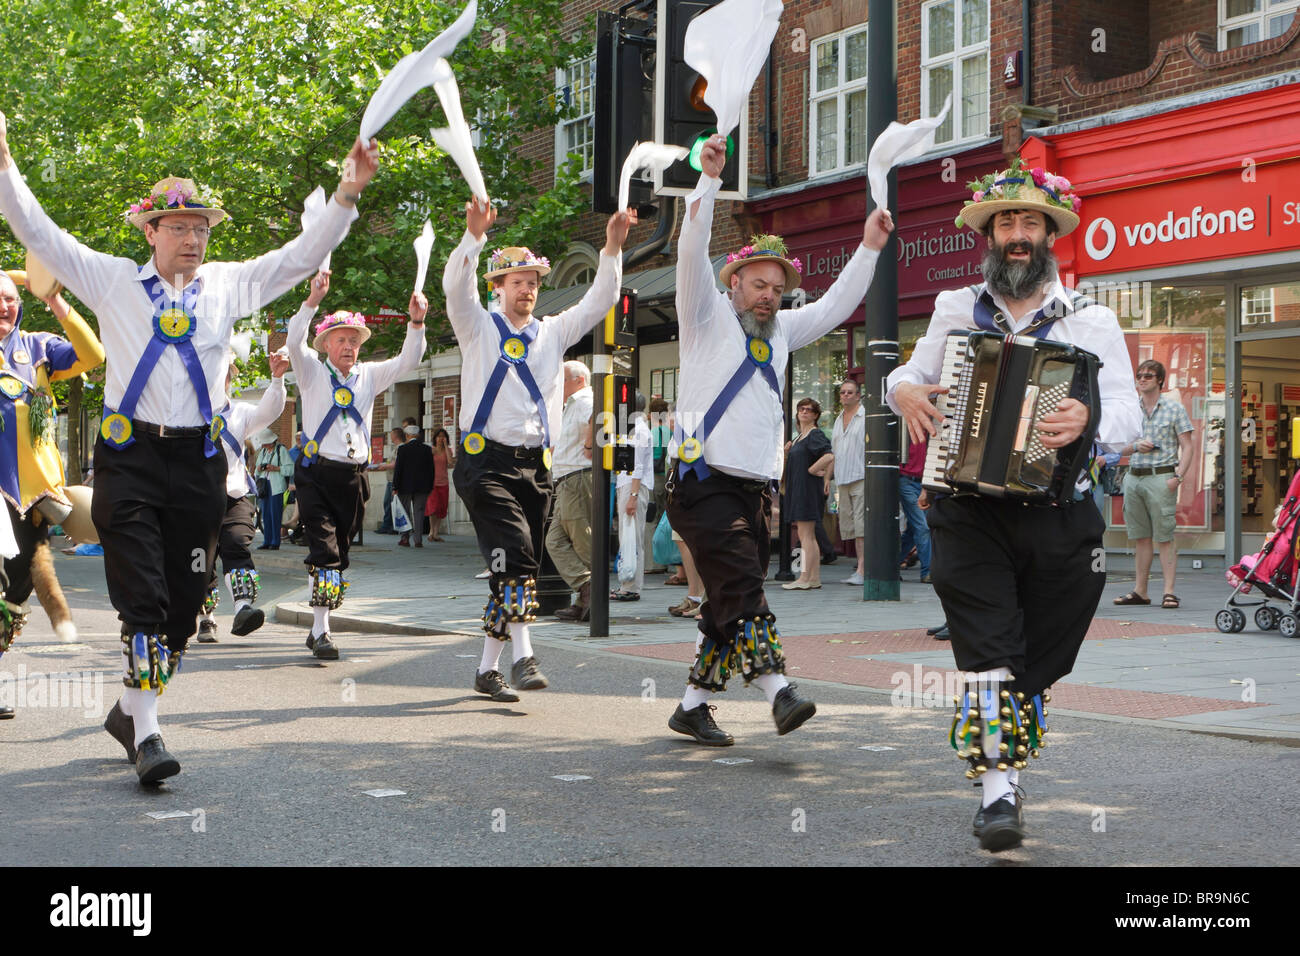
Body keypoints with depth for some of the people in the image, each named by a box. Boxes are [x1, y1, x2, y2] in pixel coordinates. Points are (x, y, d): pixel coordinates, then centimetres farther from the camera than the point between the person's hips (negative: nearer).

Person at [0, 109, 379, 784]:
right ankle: (145, 732, -7)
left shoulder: (228, 285, 12)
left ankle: (130, 709, 24)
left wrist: (346, 197, -2)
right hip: (129, 455, -3)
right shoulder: (112, 280, 7)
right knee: (142, 596, -9)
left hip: (198, 458, 3)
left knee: (184, 600, 6)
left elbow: (301, 255, 9)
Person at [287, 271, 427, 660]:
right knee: (324, 553, -14)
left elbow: (408, 361, 5)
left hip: (354, 478, 4)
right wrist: (313, 300, -28)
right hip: (317, 474, -4)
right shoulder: (313, 373, 3)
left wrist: (416, 323, -13)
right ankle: (321, 632, -14)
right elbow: (294, 343, -14)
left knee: (338, 555, 9)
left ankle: (319, 626, 21)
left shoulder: (369, 376, 13)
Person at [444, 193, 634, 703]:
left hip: (536, 465, 5)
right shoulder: (479, 327, 7)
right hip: (488, 462, -5)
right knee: (515, 557, -22)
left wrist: (612, 248, -4)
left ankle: (488, 668, 14)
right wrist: (474, 235, -27)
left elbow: (598, 301, 11)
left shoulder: (551, 333, 18)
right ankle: (523, 656, -25)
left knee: (518, 567, 5)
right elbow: (456, 286, -11)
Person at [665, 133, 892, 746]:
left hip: (757, 488, 7)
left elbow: (835, 306, 21)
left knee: (729, 604, 7)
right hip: (706, 484, -7)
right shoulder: (708, 317, 2)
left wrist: (869, 249, 10)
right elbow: (692, 252, -11)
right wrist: (709, 179, -22)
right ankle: (777, 691, -29)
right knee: (741, 586, -20)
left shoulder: (780, 331, 20)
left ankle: (693, 706, 15)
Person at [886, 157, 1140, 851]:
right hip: (969, 514, 0)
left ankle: (1010, 774, 25)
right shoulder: (956, 309, 13)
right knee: (987, 657, -12)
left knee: (1036, 667, 8)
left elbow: (1128, 414, -2)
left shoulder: (1091, 321, 7)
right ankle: (996, 793, -11)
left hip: (1058, 517, 0)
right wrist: (903, 391, -2)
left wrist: (1088, 418, -26)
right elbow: (908, 374, 24)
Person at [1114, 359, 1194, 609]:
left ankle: (1169, 591, -7)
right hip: (1133, 476, 5)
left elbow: (1187, 447, -1)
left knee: (1164, 537, -7)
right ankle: (1140, 591, 11)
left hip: (1161, 476, -5)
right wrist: (1136, 446, -4)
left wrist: (1178, 477, -13)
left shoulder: (1174, 407, 2)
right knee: (1140, 537, 7)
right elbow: (1120, 449, 18)